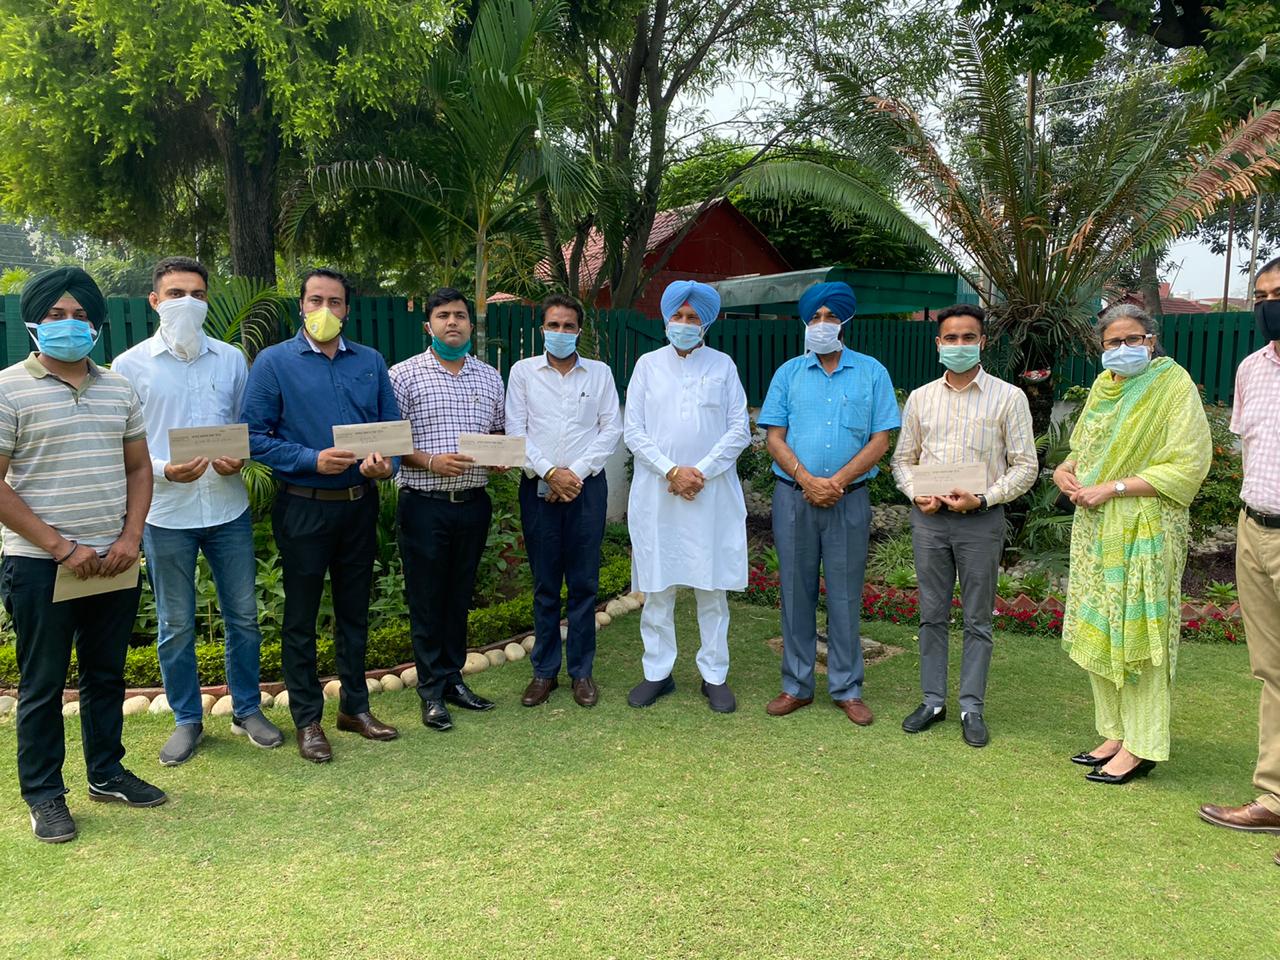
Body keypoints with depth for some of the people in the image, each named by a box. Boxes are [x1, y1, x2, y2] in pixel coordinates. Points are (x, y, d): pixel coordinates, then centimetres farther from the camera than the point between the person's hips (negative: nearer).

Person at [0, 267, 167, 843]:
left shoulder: (118, 389, 9)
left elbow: (138, 468, 12)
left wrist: (130, 538, -2)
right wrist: (59, 546, -15)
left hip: (113, 562, 5)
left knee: (107, 675, 15)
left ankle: (106, 773, 31)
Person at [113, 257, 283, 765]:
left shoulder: (231, 358, 4)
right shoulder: (131, 365, -3)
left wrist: (239, 458, -12)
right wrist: (165, 470, -20)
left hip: (228, 508, 2)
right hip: (166, 513, -2)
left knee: (243, 615, 10)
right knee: (176, 626, 10)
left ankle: (247, 709, 27)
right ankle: (187, 720, 26)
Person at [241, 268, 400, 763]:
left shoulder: (371, 362, 6)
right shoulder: (274, 362, -5)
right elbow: (254, 436, -9)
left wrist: (386, 461, -15)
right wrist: (313, 460, -20)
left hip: (360, 504, 4)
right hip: (304, 506, -4)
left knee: (354, 610, 15)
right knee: (301, 616, 7)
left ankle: (355, 706, 30)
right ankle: (307, 719, 20)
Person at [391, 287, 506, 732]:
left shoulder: (490, 377, 11)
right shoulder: (405, 374, -3)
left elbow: (498, 433, 19)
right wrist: (430, 462, -19)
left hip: (473, 503, 4)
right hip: (424, 505, -4)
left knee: (459, 595, 13)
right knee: (426, 599, 4)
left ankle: (453, 678, 26)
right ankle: (432, 691, 15)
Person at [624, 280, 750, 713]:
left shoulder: (723, 365, 7)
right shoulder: (648, 365, 8)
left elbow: (740, 430, 2)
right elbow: (633, 431, 2)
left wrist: (701, 472, -9)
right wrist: (671, 471, -10)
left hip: (713, 494, 0)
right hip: (656, 493, 1)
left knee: (712, 588, 4)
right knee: (656, 588, 5)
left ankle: (715, 676, 15)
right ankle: (657, 673, 17)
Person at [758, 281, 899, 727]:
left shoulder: (871, 373, 4)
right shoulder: (789, 372, 8)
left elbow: (880, 441, -1)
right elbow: (775, 437, 3)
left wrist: (837, 482, -13)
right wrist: (807, 480, -12)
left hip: (849, 500, -1)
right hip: (793, 496, 1)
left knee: (845, 595, 4)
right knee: (796, 592, 7)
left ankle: (847, 689, 15)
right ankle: (797, 685, 17)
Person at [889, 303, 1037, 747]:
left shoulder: (1008, 398, -2)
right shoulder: (920, 398, 8)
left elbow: (1025, 466, -3)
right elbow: (903, 458, 13)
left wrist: (983, 498, -16)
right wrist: (916, 494, -6)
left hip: (981, 520, -3)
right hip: (929, 518, 3)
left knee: (977, 621, 5)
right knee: (932, 615, 10)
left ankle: (972, 708, 16)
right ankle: (933, 701, 21)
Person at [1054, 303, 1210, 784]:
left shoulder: (1173, 386, -9)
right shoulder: (1103, 385, 12)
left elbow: (1187, 467, -15)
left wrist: (1112, 488, -18)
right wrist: (1065, 469, 2)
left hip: (1144, 529, -7)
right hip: (1094, 528, 7)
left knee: (1136, 631, -3)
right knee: (1098, 631, 10)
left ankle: (1140, 748, 7)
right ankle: (1115, 733, 22)